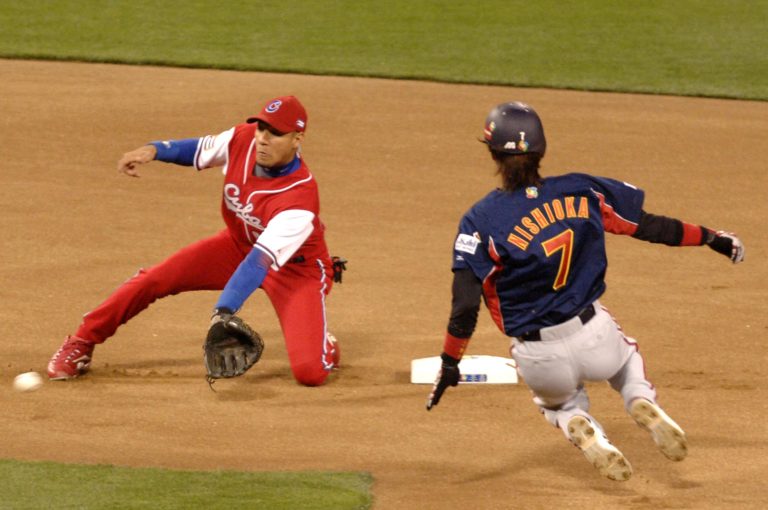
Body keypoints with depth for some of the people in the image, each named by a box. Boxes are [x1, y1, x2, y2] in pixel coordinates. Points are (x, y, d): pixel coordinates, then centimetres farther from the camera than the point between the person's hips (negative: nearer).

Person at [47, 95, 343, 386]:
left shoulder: (300, 200, -37)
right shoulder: (243, 139, -20)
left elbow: (260, 262, -45)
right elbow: (199, 151, 0)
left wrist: (224, 312, -55)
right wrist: (153, 150, -18)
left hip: (296, 267, -5)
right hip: (239, 244, 5)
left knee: (310, 373, -21)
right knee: (156, 279, -10)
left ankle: (321, 346, 16)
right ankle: (81, 344, 9)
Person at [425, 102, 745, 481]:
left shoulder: (481, 221, -9)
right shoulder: (579, 191, -2)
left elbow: (465, 305, -14)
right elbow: (647, 226, 5)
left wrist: (449, 364, -4)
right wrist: (709, 237, 19)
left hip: (539, 362, -1)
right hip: (596, 338, 1)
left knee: (558, 403, 34)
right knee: (627, 358, 38)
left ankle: (584, 433, -2)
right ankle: (643, 404, 4)